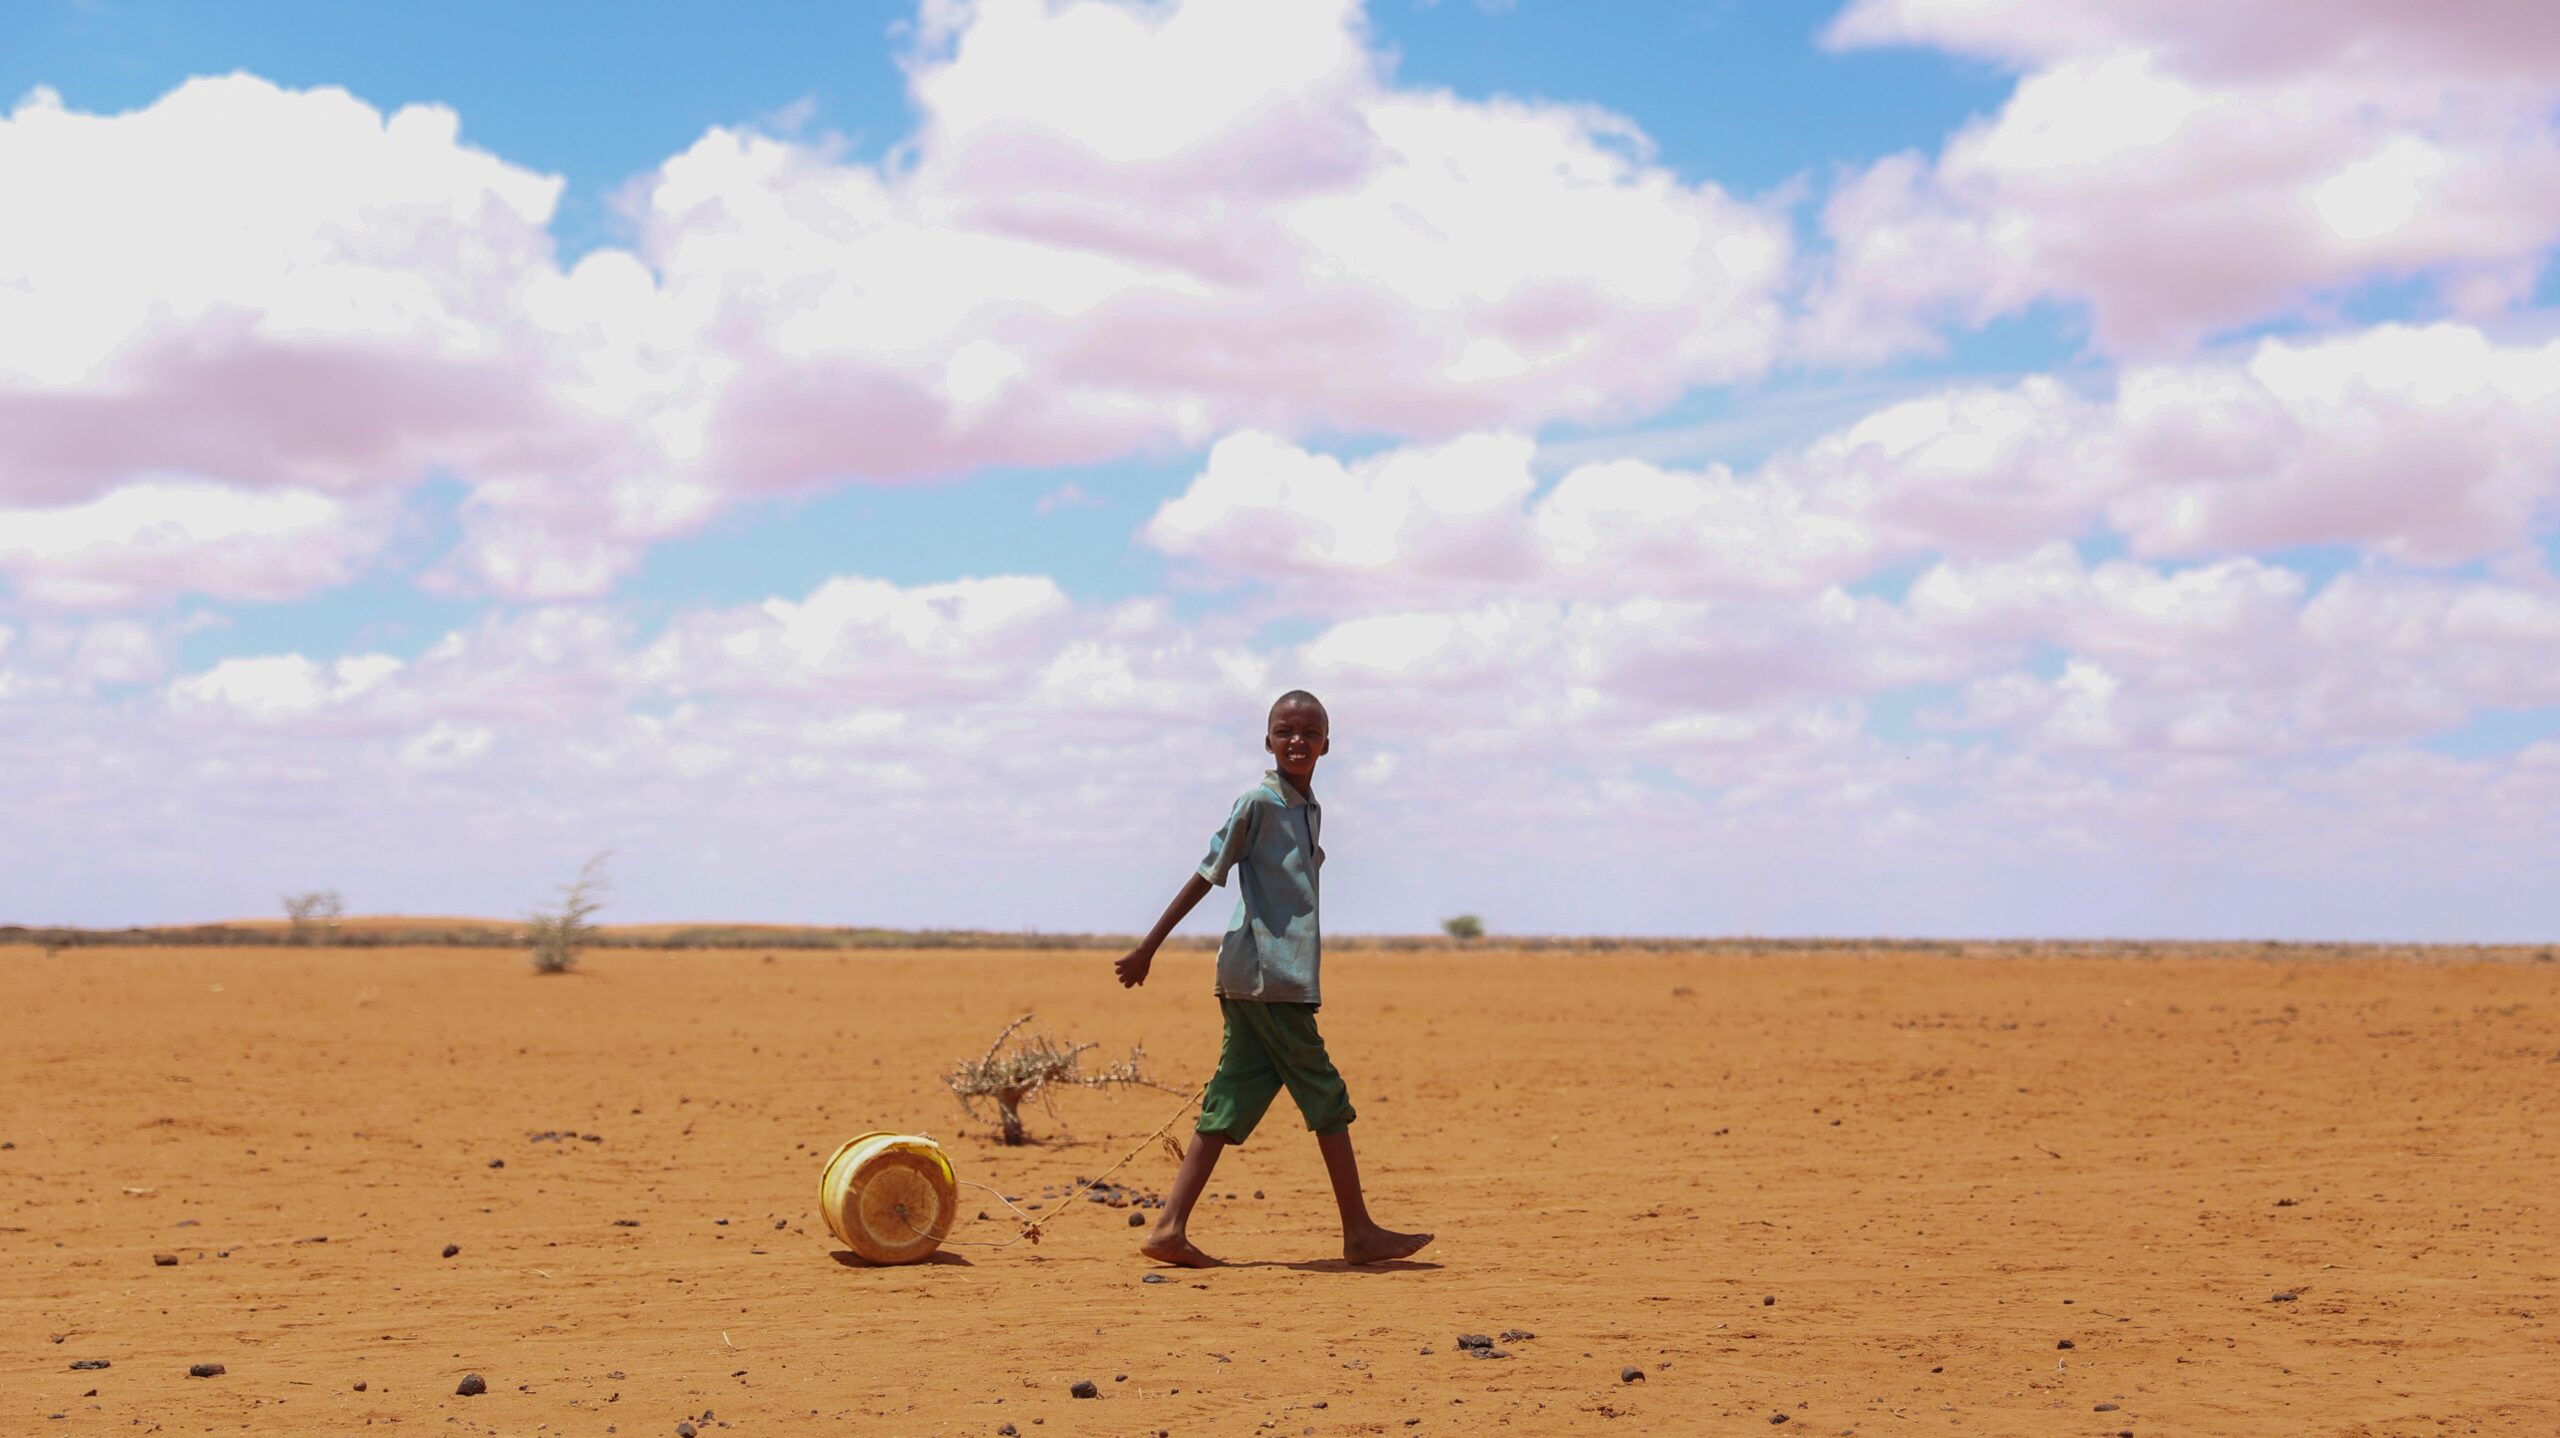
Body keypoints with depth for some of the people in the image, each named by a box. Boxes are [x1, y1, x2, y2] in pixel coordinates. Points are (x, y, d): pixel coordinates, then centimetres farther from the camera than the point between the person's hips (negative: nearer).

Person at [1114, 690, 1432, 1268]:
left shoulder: (1310, 810, 17)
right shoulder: (1259, 802, -8)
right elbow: (1207, 875, -9)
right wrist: (1148, 948, -8)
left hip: (1285, 976, 8)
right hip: (1268, 976, -8)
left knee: (1232, 1102, 4)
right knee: (1327, 1097, -2)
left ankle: (1169, 1229, 2)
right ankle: (1360, 1233, 5)